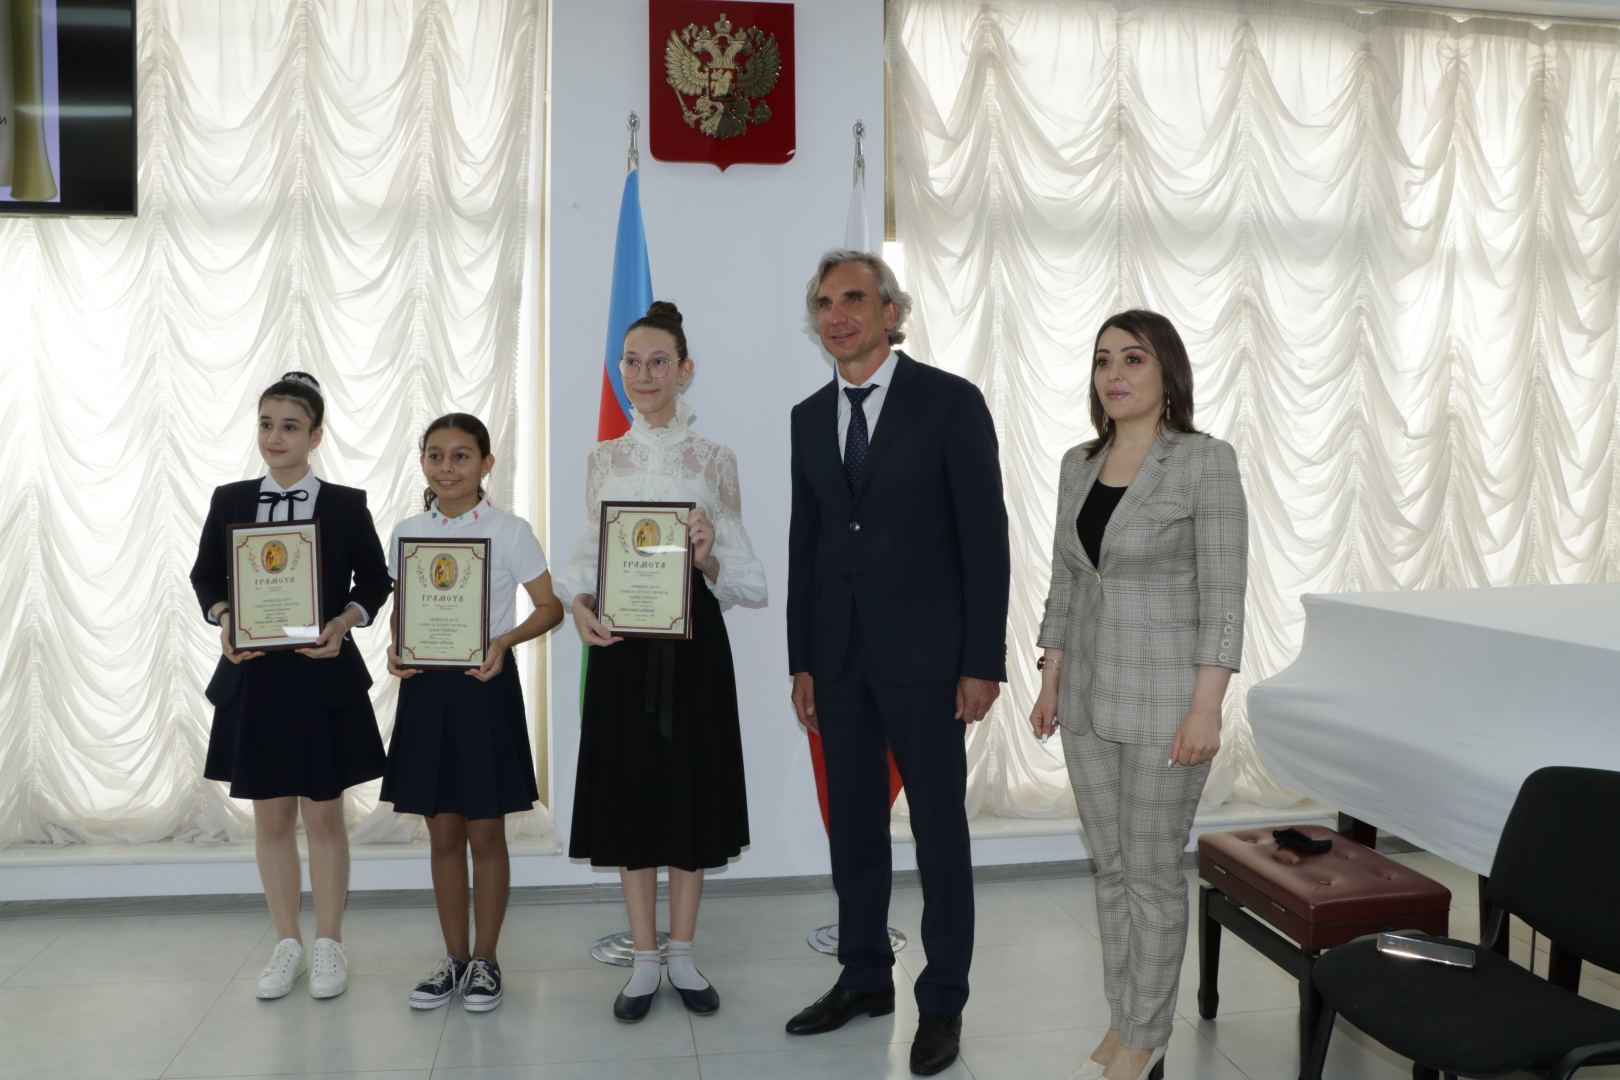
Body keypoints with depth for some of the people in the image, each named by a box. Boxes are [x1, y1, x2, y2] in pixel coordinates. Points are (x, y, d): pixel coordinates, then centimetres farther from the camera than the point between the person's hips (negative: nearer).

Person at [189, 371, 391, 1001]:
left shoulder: (346, 505, -1)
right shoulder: (229, 501, 5)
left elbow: (374, 582, 3)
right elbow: (206, 576, 9)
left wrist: (343, 623, -15)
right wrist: (224, 619, -10)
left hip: (325, 677, -2)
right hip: (253, 677, 2)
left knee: (324, 814, 6)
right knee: (271, 815, 10)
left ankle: (328, 944, 21)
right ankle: (286, 944, 25)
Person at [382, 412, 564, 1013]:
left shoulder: (509, 531, -6)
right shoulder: (407, 533, 6)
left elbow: (550, 607, -3)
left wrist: (504, 640, -18)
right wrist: (396, 650, -7)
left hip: (486, 688, -3)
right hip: (426, 690, 4)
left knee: (485, 833, 5)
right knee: (443, 833, 11)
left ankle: (485, 960, 20)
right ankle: (454, 958, 25)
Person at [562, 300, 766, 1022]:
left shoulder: (713, 459, 1)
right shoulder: (602, 459, 7)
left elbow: (743, 573, 0)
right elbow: (586, 557, 9)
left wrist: (708, 559, -21)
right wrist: (581, 606, -11)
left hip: (692, 638, -1)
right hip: (621, 640, 2)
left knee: (689, 788, 7)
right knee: (630, 790, 6)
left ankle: (682, 953, 23)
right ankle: (644, 960, 20)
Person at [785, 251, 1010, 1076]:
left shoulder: (950, 402, -6)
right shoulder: (809, 417, 9)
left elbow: (985, 536, -8)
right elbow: (805, 542, 11)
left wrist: (983, 662, -12)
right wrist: (802, 660, 9)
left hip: (924, 654, -5)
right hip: (839, 656, 5)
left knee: (939, 829, 5)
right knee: (853, 824, 13)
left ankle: (941, 1002, 19)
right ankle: (863, 978, 29)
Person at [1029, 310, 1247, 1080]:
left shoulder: (1206, 461, -11)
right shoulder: (1078, 464, 7)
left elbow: (1223, 595, -14)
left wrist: (1206, 708, -17)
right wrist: (1051, 683, 9)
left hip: (1163, 698, -6)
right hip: (1088, 696, 6)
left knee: (1153, 874, 5)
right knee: (1110, 866, 15)